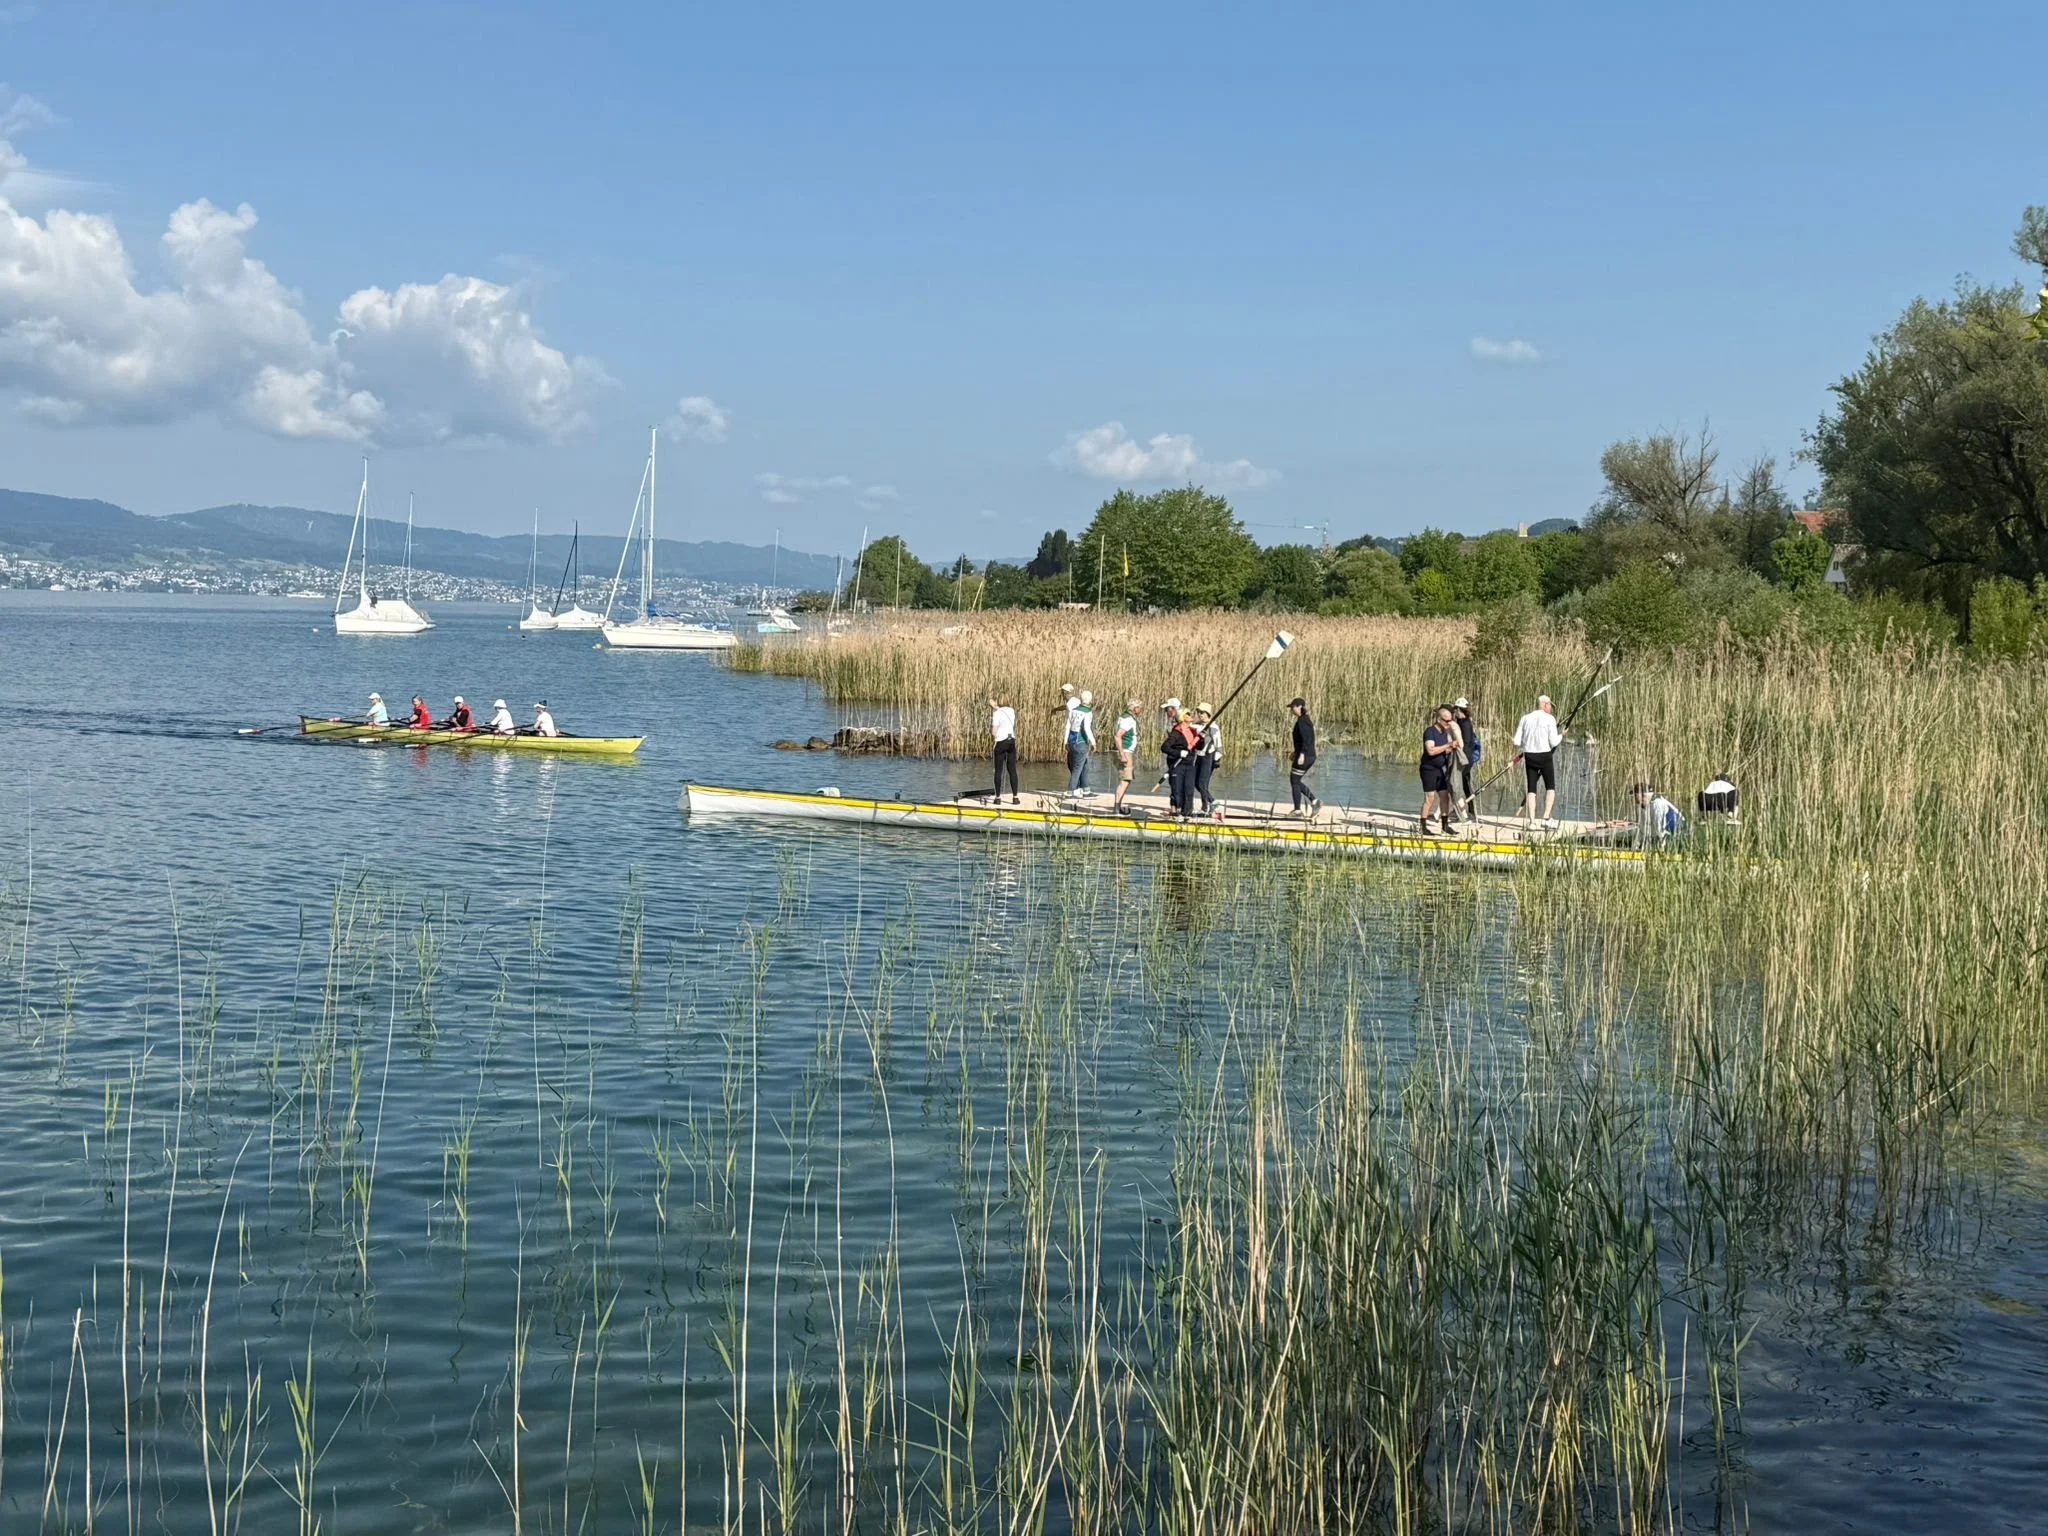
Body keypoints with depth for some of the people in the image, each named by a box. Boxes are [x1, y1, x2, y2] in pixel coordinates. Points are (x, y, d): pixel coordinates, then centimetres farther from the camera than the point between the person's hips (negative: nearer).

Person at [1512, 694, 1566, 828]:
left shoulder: (1525, 718, 4)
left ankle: (1531, 821, 0)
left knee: (1531, 789, 7)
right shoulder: (1550, 719, -6)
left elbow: (1517, 742, 1)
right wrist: (1561, 735, 10)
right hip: (1545, 756, -3)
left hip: (1529, 756, 3)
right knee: (1550, 787, 10)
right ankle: (1547, 817, -3)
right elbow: (1553, 742, -9)